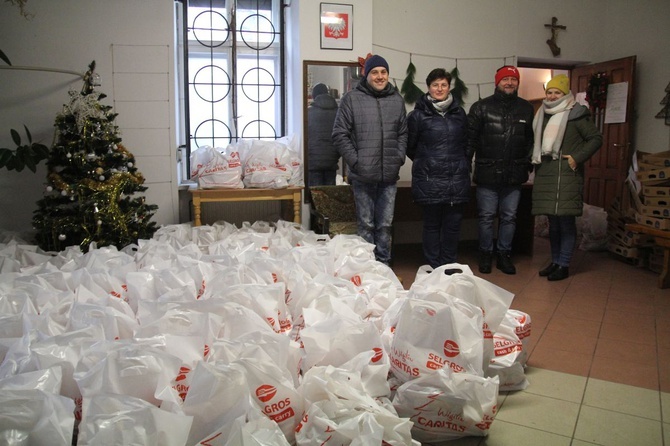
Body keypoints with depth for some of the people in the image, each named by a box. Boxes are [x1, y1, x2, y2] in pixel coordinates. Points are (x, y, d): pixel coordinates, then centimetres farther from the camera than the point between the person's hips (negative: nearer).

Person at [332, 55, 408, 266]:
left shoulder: (397, 100, 11)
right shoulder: (352, 99, -2)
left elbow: (403, 133, 17)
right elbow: (340, 134, -3)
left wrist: (399, 158, 4)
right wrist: (355, 161, -9)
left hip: (389, 176, 4)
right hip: (363, 175, -3)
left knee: (385, 224, 10)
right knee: (366, 224, 4)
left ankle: (384, 264, 21)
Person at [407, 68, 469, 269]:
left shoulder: (459, 113, 12)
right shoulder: (418, 115, -1)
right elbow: (409, 147, 7)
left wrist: (460, 164, 17)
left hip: (457, 179, 4)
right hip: (430, 181, -3)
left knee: (453, 225, 8)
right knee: (432, 225, 4)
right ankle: (434, 268, 15)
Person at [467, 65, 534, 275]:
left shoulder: (526, 109, 10)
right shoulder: (481, 107, 0)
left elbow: (531, 140, 15)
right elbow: (470, 138, -3)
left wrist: (529, 163, 10)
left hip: (515, 174, 3)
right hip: (487, 173, -3)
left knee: (509, 217, 10)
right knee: (486, 216, 5)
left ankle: (504, 255, 23)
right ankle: (486, 255, 19)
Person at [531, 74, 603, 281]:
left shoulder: (576, 115, -3)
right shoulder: (543, 115, 16)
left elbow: (596, 138, -4)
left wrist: (578, 157, -12)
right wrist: (536, 161, 13)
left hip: (567, 177, -6)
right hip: (545, 177, 6)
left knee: (566, 221, -3)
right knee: (553, 222, 13)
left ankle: (564, 265, 5)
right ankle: (555, 261, 23)